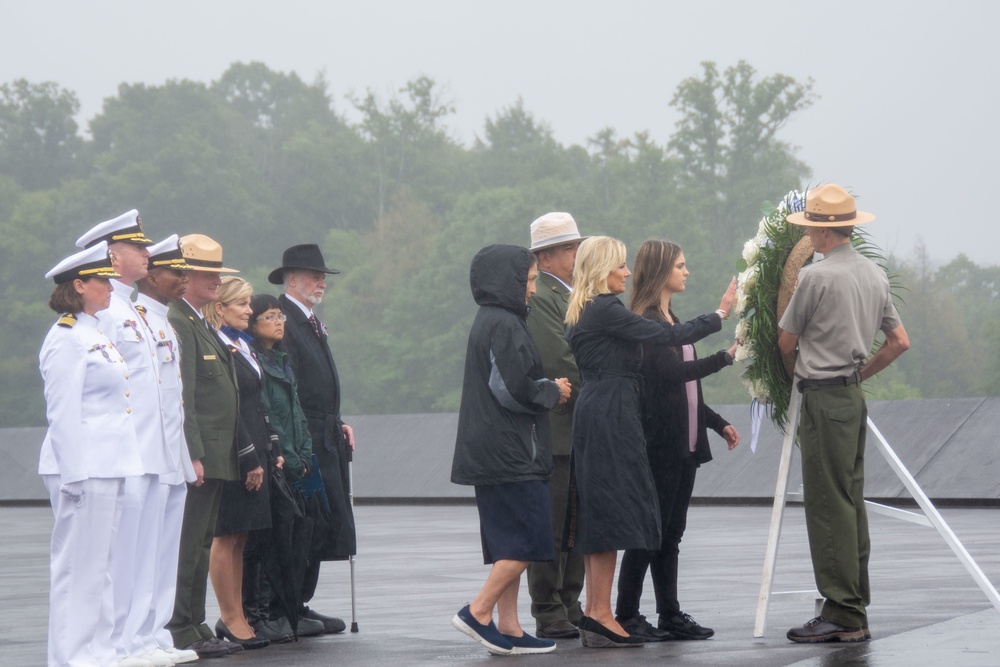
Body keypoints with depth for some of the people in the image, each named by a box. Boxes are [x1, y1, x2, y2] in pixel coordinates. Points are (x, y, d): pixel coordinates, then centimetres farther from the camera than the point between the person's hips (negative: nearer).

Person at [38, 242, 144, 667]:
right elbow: (63, 415, -16)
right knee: (79, 566, -5)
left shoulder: (94, 335, 18)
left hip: (108, 468, 10)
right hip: (83, 468, -10)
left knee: (100, 565, 12)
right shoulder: (66, 339, -12)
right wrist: (76, 475, -19)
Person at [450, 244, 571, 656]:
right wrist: (554, 391, -4)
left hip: (495, 452, 10)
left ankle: (508, 629, 10)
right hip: (510, 452, -10)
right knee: (531, 539, -7)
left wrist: (547, 389, 12)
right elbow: (514, 389, -20)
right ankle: (478, 613, -7)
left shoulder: (490, 321, 17)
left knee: (511, 542, 10)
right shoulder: (504, 325, -14)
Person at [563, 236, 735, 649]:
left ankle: (593, 611, 12)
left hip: (593, 414, 10)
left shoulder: (581, 312, 16)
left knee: (598, 516, 10)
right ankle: (601, 616, -9)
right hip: (610, 415, -10)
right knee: (613, 511, -8)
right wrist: (719, 314, -10)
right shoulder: (606, 310, -13)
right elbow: (666, 336, -17)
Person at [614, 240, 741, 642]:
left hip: (683, 443, 9)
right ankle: (626, 617, -1)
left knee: (670, 532, 10)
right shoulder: (644, 322, -12)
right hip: (659, 443, -9)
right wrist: (725, 357, -26)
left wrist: (718, 424, 20)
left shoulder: (671, 321, 19)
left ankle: (670, 616, 13)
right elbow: (672, 372, -23)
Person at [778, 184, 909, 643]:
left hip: (824, 398, -9)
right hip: (854, 395, 9)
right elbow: (900, 341, 17)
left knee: (828, 505, -7)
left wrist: (795, 375, 18)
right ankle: (856, 610, 16)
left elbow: (786, 342, -2)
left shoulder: (816, 276, -13)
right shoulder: (875, 274, 11)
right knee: (852, 501, 11)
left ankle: (841, 615, -8)